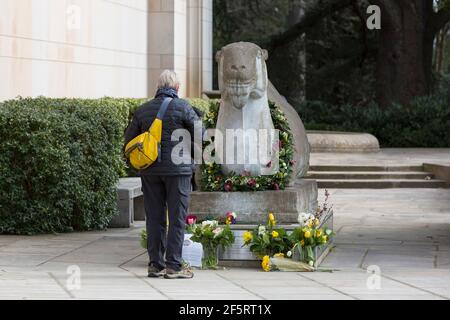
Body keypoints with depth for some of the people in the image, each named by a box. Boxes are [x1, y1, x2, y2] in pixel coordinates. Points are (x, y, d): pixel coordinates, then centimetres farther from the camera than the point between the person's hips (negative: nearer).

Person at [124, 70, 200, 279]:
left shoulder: (143, 110, 8)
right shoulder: (182, 107, -5)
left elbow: (129, 140, 12)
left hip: (150, 171, 4)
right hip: (177, 168, -4)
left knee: (154, 218, 8)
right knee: (177, 217, -1)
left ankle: (155, 264, 9)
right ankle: (174, 265, -4)